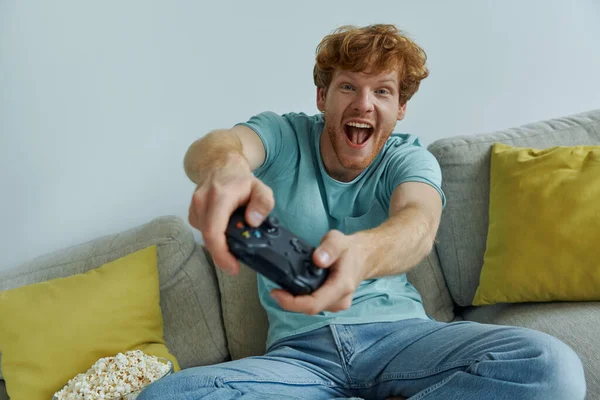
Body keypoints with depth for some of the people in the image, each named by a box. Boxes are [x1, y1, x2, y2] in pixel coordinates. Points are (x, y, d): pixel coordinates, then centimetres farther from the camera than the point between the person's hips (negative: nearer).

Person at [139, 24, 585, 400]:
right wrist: (224, 166, -50)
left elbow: (419, 219, -20)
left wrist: (360, 252, -47)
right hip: (299, 350, 1)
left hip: (397, 333, 0)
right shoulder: (282, 135, 3)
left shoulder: (410, 159, 4)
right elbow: (216, 143, -21)